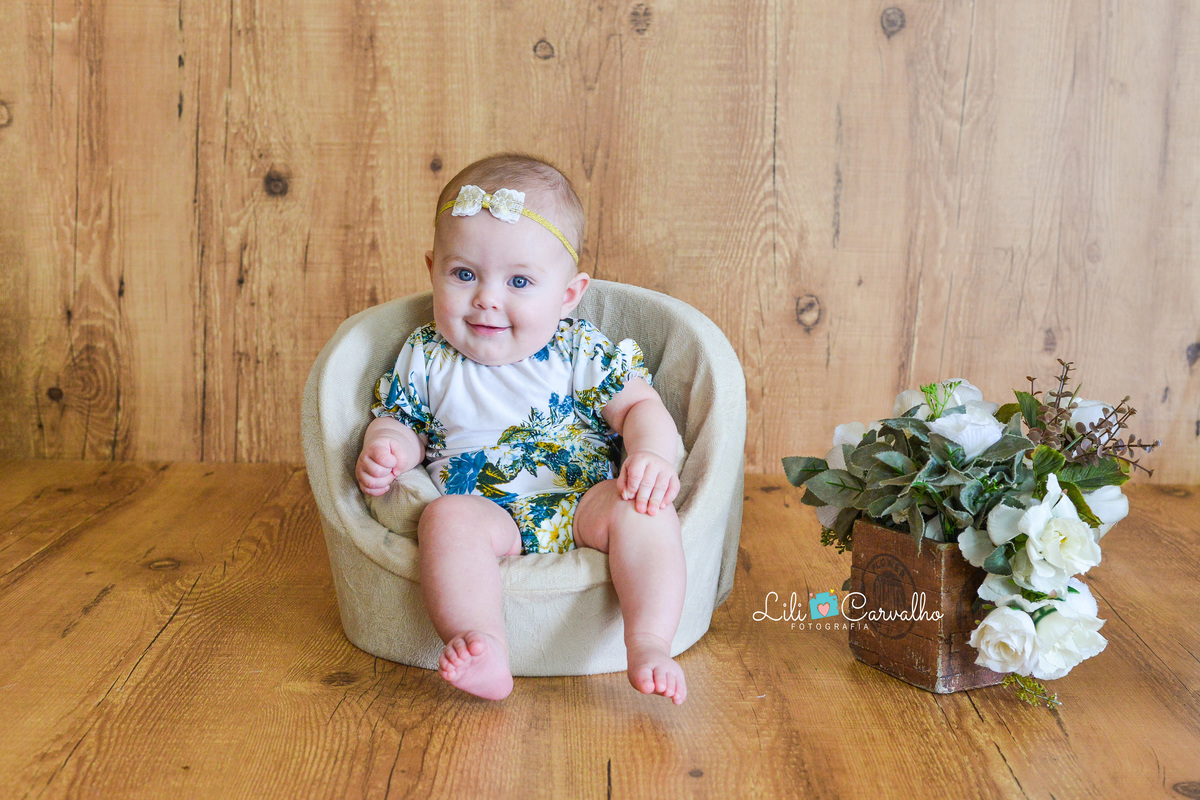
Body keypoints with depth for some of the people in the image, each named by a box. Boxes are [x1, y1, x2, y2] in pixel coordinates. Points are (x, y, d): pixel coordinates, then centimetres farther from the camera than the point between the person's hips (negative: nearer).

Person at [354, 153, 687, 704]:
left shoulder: (580, 351, 6)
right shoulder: (426, 358, 11)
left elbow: (640, 406, 4)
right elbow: (400, 423, 20)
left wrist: (653, 455, -18)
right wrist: (383, 452, -4)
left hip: (584, 507, 0)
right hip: (485, 517, 0)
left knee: (640, 508, -27)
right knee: (447, 517, -31)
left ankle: (648, 647, -32)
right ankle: (483, 652, -41)